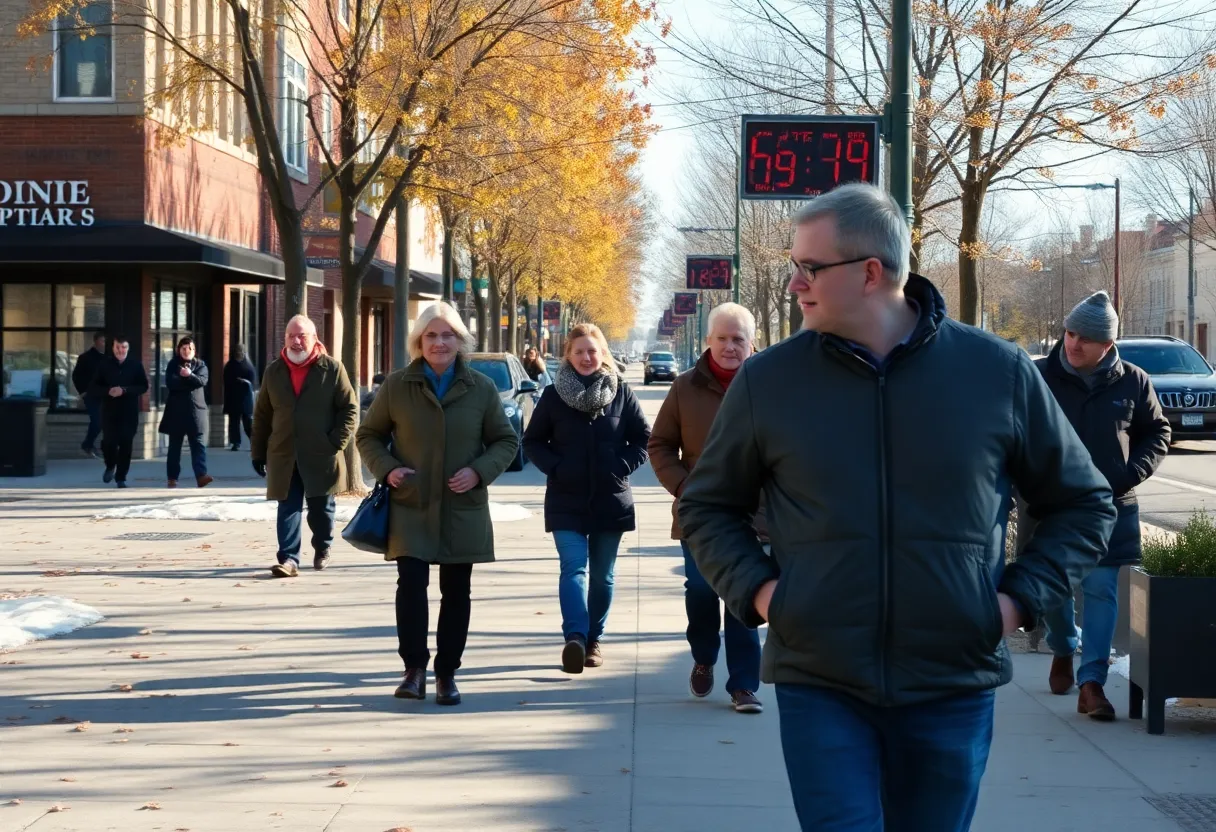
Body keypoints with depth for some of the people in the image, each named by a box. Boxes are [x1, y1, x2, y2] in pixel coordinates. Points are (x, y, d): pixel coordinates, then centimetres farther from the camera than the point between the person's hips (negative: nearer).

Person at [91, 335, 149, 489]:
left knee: (126, 444, -2)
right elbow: (95, 387, 3)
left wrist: (124, 390, -18)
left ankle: (121, 478, 8)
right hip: (109, 410, 0)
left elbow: (143, 386, -4)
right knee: (108, 442, -5)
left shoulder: (136, 365, 0)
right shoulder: (105, 364, 2)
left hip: (129, 411, 0)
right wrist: (108, 391, -18)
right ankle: (110, 466, 27)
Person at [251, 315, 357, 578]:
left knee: (321, 508, 10)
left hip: (321, 456, -2)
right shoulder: (274, 371, 8)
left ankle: (322, 549, 33)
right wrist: (257, 451, 9)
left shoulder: (332, 369, -2)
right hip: (283, 456, 2)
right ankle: (289, 559, -6)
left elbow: (350, 408, -1)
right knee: (288, 509, -4)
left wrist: (337, 442, -11)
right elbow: (262, 415, 12)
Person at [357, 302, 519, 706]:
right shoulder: (397, 385, -1)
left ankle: (447, 674, 19)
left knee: (456, 591, 7)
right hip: (411, 507, -1)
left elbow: (506, 440, 8)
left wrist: (480, 471, -9)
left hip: (463, 510, 1)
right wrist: (386, 468, -9)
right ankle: (414, 669, -3)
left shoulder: (481, 388, 1)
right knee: (411, 583, -15)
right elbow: (369, 435, 9)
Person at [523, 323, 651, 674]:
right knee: (573, 568, -16)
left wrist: (622, 467, -8)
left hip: (611, 500, 1)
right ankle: (575, 638, -30)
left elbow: (643, 439, 7)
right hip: (567, 500, -1)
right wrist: (554, 468, -9)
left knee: (602, 575, 9)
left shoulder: (621, 392, 2)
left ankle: (593, 639, 21)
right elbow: (532, 441, 6)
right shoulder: (554, 394, 1)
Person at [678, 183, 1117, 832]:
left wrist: (1022, 596, -3)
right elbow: (707, 505, 13)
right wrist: (754, 588, -3)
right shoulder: (767, 381, -1)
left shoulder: (999, 372, -2)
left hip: (954, 688, 1)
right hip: (818, 687, -1)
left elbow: (1083, 503, 9)